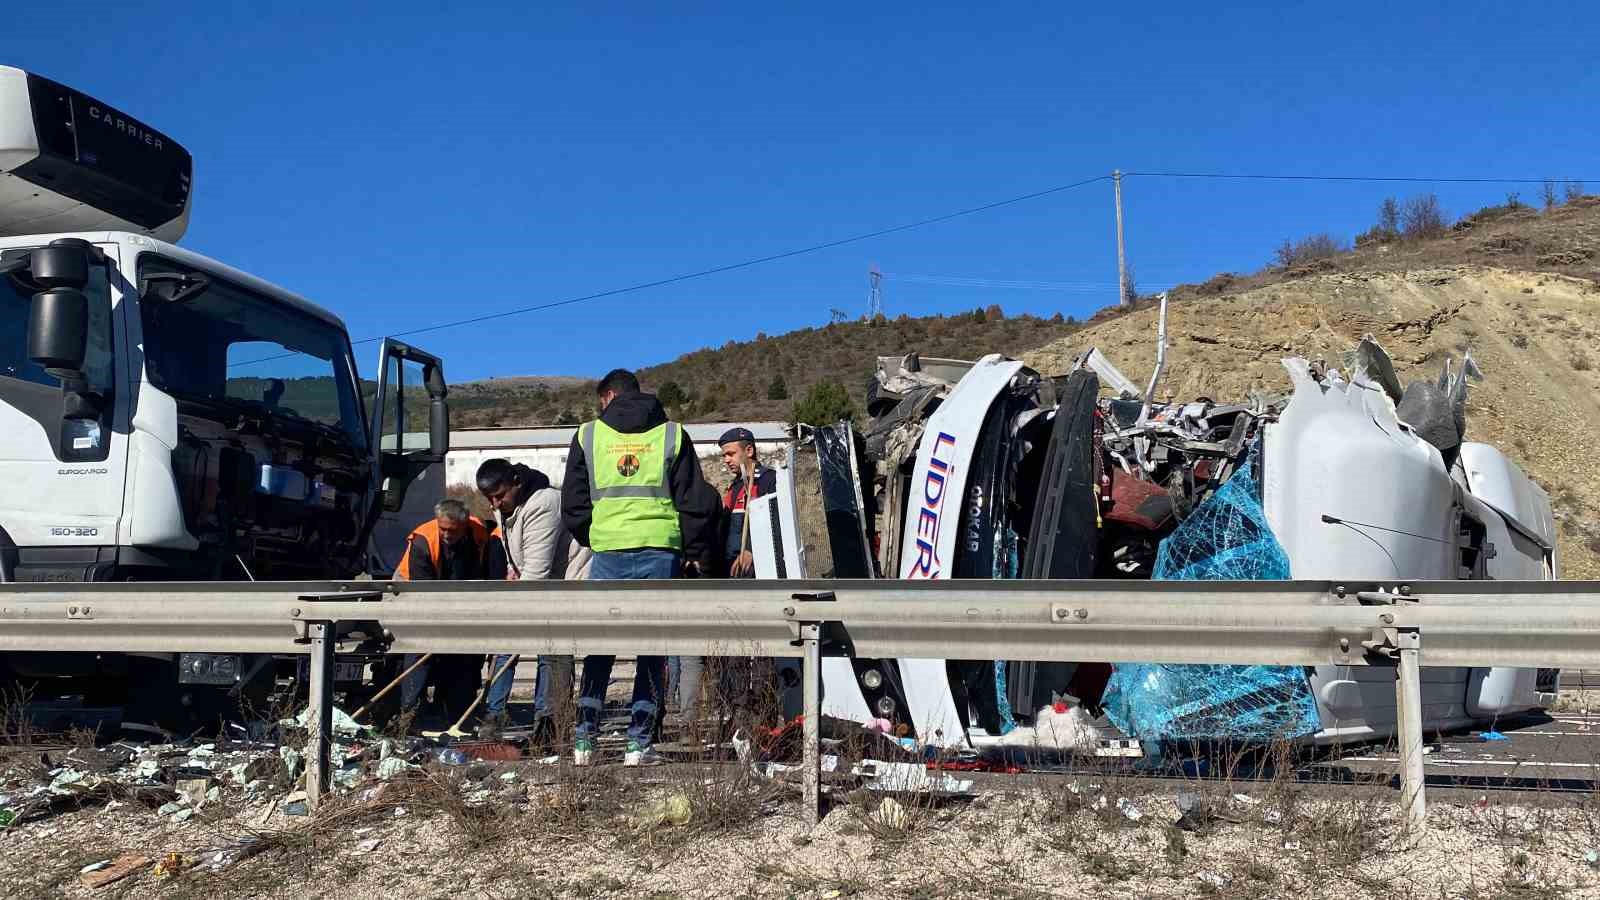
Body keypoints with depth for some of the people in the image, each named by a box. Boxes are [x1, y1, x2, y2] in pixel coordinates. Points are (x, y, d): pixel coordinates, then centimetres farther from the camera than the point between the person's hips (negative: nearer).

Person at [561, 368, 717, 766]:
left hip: (608, 551, 1)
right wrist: (690, 550, 14)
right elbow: (694, 502, 6)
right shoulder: (672, 434, 7)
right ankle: (639, 743, 4)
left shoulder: (587, 435, 8)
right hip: (660, 550, 0)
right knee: (652, 648, 6)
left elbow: (573, 504, 10)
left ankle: (584, 740, 10)